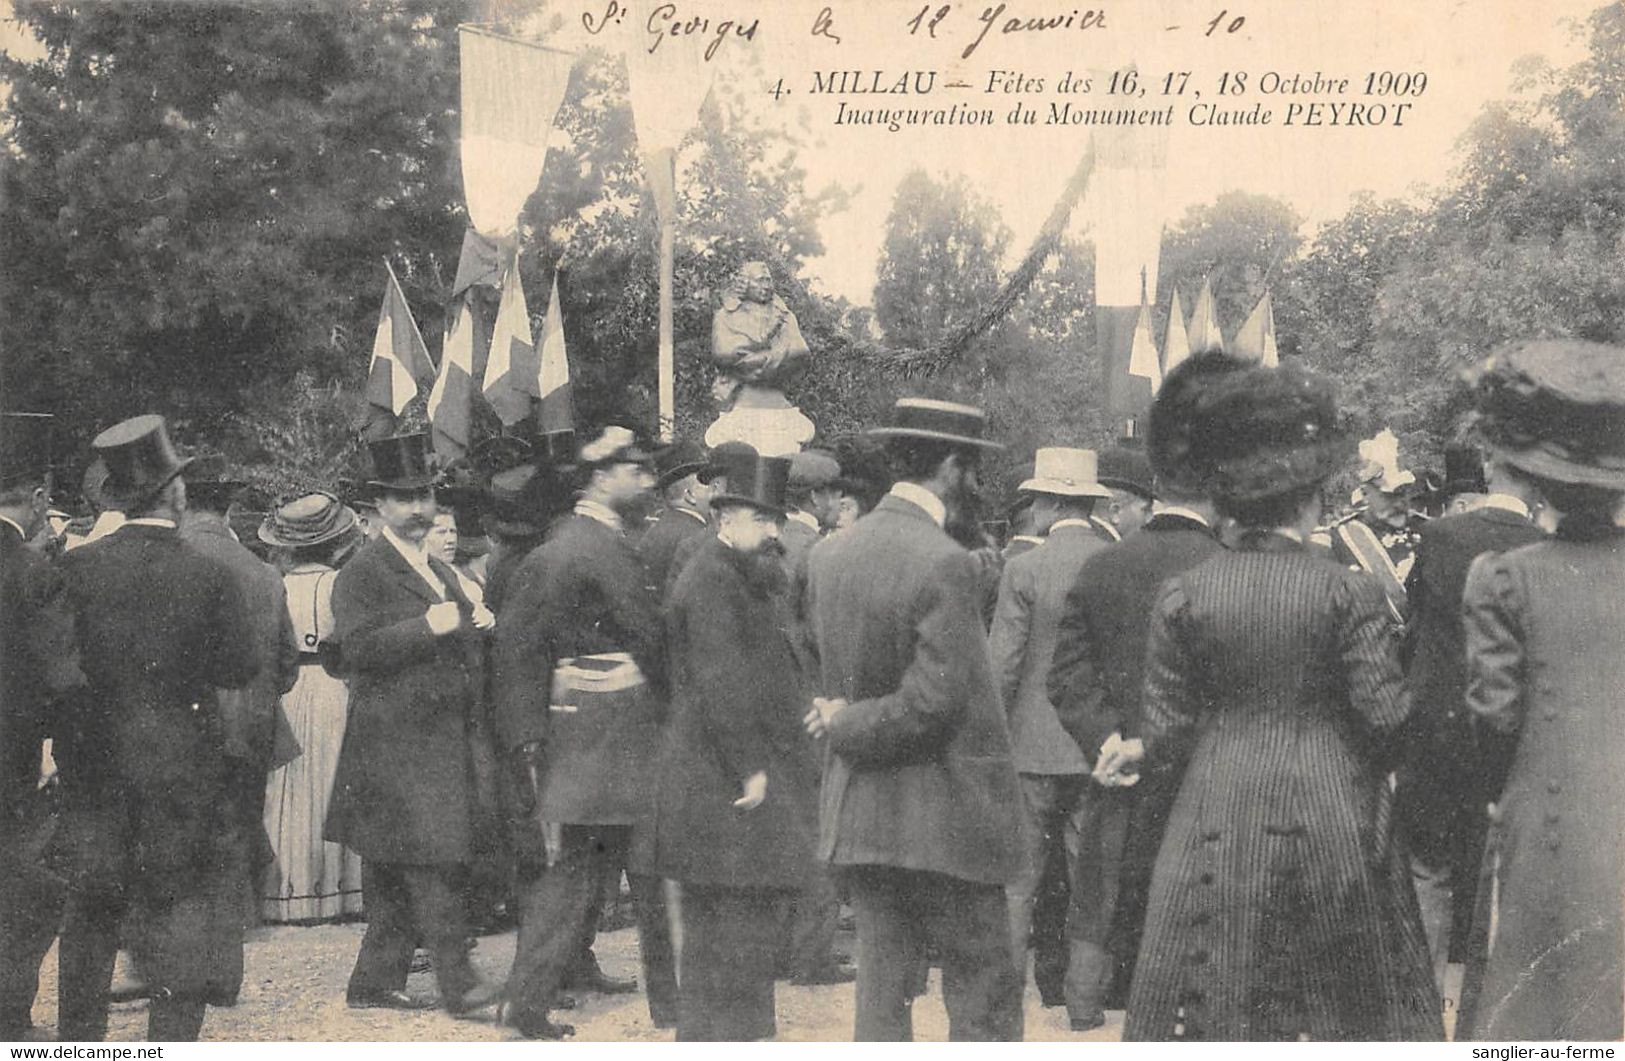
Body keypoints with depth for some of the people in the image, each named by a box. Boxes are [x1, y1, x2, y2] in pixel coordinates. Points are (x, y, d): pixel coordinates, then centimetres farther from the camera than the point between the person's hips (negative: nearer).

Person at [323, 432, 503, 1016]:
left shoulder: (440, 570, 21)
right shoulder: (361, 572, -6)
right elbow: (357, 648, -17)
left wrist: (476, 627, 11)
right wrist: (427, 628, -24)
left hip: (444, 737, 8)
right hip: (395, 741, -8)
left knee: (394, 869, 11)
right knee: (429, 857, -13)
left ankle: (375, 982, 15)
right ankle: (456, 978, -12)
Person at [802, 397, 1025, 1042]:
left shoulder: (828, 553, 5)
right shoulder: (944, 564, -17)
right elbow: (935, 699, -20)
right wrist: (847, 725, -8)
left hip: (857, 812, 7)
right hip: (944, 816, -7)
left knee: (881, 989, 12)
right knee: (983, 994, 5)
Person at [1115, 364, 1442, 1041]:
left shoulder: (1182, 593, -3)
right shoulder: (1350, 593, -8)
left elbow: (1168, 718, -1)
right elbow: (1384, 713, -10)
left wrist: (1138, 752, 20)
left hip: (1219, 815, 2)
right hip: (1332, 821, -1)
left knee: (1204, 1004, 7)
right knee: (1356, 995, 12)